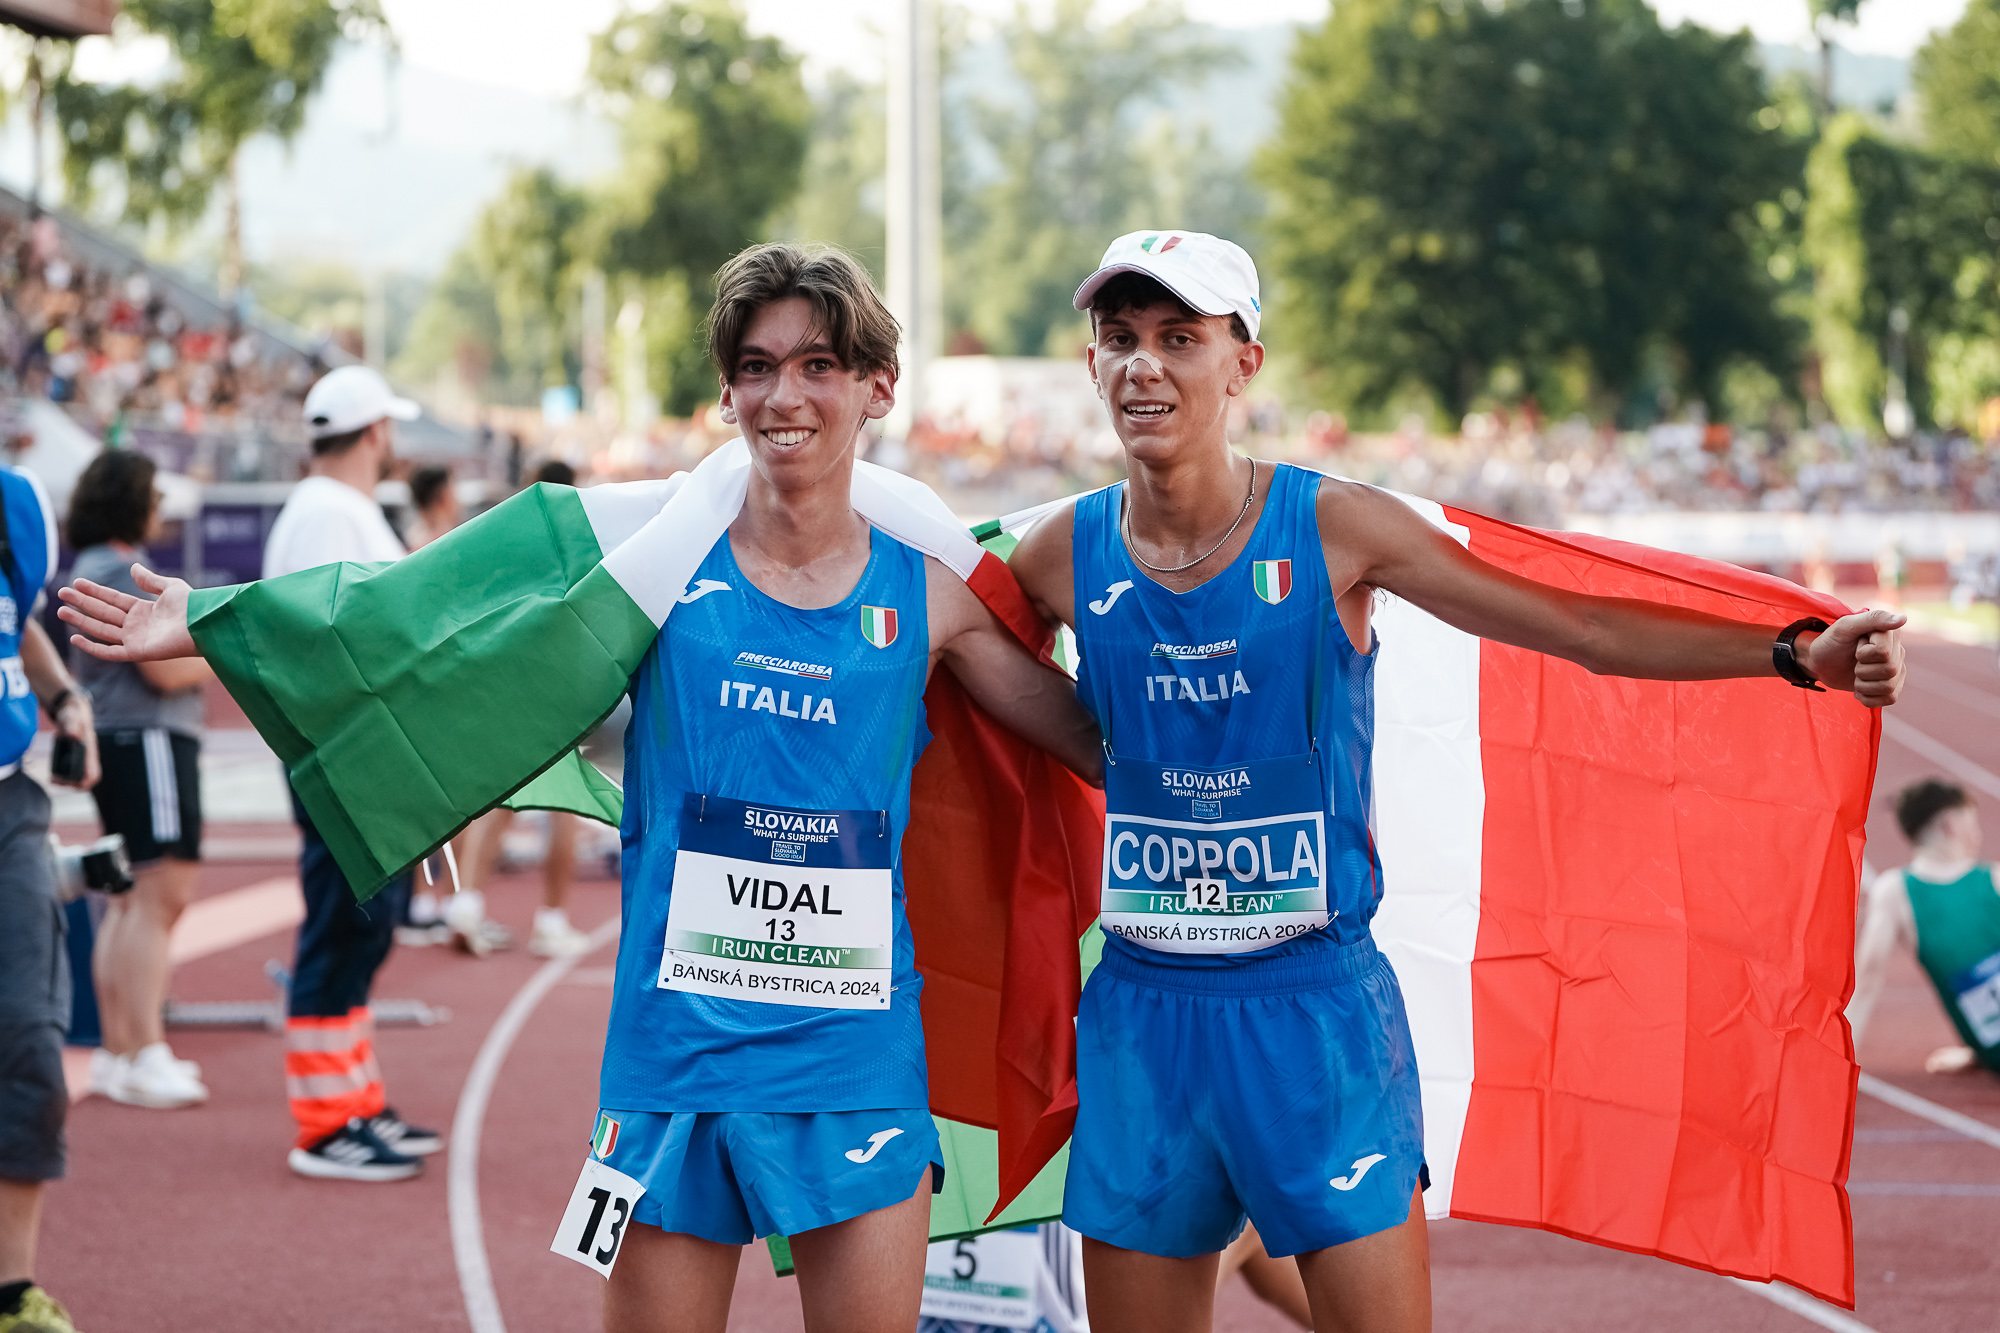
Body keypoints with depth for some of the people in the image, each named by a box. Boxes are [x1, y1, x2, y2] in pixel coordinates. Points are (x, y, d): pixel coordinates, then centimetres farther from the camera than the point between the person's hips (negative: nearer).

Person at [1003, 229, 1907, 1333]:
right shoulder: (1061, 559, 0)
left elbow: (1582, 627, -6)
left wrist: (1803, 653, -13)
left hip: (1318, 1004, -2)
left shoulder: (1331, 530, -6)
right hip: (1142, 1013, 2)